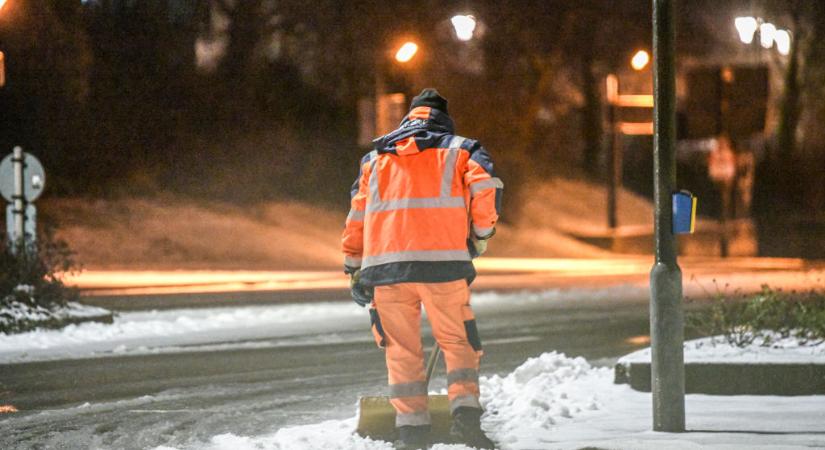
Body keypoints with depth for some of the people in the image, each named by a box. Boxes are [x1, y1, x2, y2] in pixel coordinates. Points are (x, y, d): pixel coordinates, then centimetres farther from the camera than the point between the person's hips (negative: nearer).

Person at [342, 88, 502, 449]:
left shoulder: (374, 159, 23)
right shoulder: (460, 149, 15)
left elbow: (357, 216, 20)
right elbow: (485, 187, -3)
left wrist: (355, 271, 24)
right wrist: (482, 234, 10)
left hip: (384, 264, 2)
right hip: (444, 261, -2)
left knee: (402, 351, 9)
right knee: (458, 343, 8)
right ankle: (465, 414, -9)